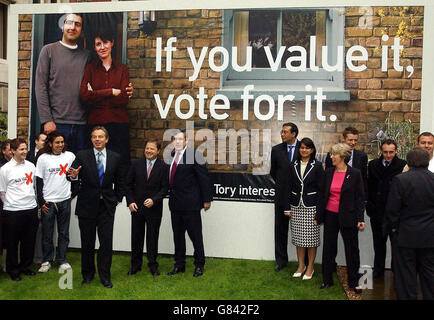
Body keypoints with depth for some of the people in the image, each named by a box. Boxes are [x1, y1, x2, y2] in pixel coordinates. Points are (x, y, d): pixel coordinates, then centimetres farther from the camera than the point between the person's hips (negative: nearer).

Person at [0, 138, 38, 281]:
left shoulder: (31, 166, 6)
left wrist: (32, 200, 13)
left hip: (31, 209, 4)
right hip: (13, 212, -4)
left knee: (29, 241, 12)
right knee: (12, 243, 7)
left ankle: (25, 266, 29)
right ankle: (12, 269, 24)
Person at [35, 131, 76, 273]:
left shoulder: (70, 156, 3)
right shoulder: (43, 158, -1)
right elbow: (39, 181, 0)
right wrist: (41, 201, -5)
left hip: (65, 200, 2)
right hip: (48, 201, -1)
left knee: (64, 233, 8)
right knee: (47, 233, 5)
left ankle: (62, 259, 20)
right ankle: (47, 260, 19)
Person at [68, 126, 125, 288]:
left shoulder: (115, 157, 5)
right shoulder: (82, 156, 0)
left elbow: (119, 181, 13)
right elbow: (75, 174, -4)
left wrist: (117, 199, 6)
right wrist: (74, 176, -26)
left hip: (107, 206, 1)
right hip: (87, 205, -1)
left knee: (106, 242, -1)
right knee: (87, 242, 9)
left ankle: (105, 276, 12)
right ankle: (88, 274, 25)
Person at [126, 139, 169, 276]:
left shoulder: (163, 167, -2)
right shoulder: (136, 164, 3)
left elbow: (165, 188, -4)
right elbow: (129, 184, 6)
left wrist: (154, 200, -16)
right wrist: (130, 201, -5)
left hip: (154, 208, -2)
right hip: (136, 207, 2)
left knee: (152, 237, 8)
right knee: (136, 237, 9)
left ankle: (153, 265, 21)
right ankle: (135, 265, 22)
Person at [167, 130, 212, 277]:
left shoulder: (194, 155, -9)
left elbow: (204, 178, -9)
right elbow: (170, 178, 14)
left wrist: (207, 199, -10)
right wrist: (171, 196, 8)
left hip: (190, 204, -6)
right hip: (175, 203, 6)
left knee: (195, 235, 3)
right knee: (178, 235, 14)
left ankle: (199, 265, 17)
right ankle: (179, 265, 26)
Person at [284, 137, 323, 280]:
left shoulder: (317, 166, -2)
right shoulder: (293, 166, 8)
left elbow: (320, 188, -4)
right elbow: (289, 187, 9)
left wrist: (319, 209, -9)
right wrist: (288, 207, 5)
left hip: (311, 206, -3)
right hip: (296, 206, 3)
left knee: (311, 237, 2)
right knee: (298, 237, 9)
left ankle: (310, 268, 16)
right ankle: (301, 265, 23)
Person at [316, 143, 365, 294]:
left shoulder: (355, 174, -6)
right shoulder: (328, 172, 4)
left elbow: (360, 198, -4)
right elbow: (323, 195, 10)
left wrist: (360, 219, -10)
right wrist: (318, 216, 11)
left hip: (347, 217, -3)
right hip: (330, 215, 4)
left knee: (352, 249, 6)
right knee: (328, 248, 10)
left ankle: (354, 282, 21)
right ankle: (327, 280, 23)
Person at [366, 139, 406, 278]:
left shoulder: (403, 165, -7)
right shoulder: (373, 165, 5)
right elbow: (369, 187, 8)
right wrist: (370, 204, 3)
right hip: (377, 210, 3)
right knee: (378, 241, 14)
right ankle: (378, 269, 27)